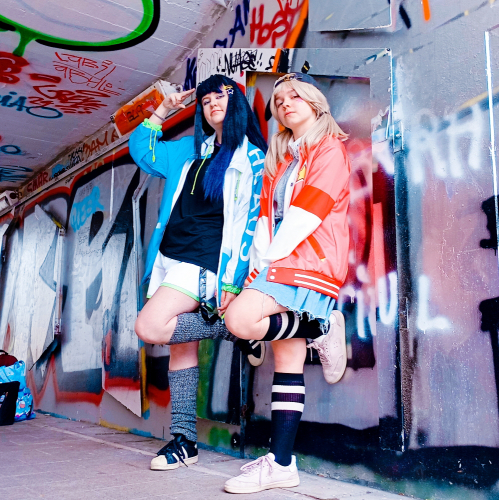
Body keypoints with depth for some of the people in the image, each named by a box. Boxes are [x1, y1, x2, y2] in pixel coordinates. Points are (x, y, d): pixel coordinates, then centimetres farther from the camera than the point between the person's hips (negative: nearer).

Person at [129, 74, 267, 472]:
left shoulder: (252, 157, -2)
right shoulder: (191, 151, 17)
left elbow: (251, 223, -8)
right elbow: (141, 151, 27)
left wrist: (231, 283, -14)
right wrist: (163, 111, 18)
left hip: (202, 262, -7)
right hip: (170, 257, 7)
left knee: (150, 327, -22)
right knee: (180, 346, 7)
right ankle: (185, 440, 16)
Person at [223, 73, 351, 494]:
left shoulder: (330, 149, 2)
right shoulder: (280, 158, 24)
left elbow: (309, 211, -9)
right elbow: (267, 214, 15)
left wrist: (272, 257, -9)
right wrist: (260, 260, 1)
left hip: (311, 260, -7)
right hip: (280, 263, 7)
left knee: (240, 318, -27)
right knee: (287, 361, 2)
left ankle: (321, 329, -7)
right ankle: (281, 464, 5)